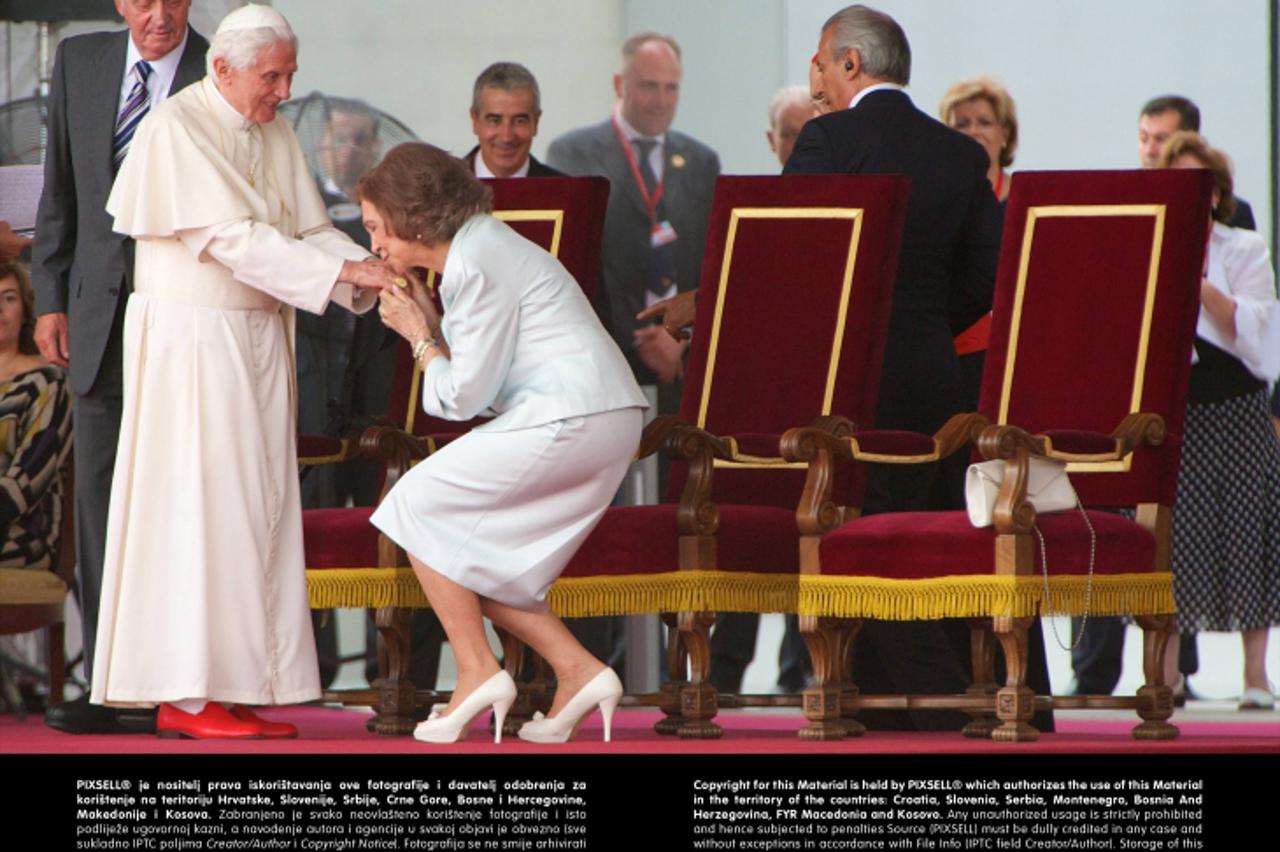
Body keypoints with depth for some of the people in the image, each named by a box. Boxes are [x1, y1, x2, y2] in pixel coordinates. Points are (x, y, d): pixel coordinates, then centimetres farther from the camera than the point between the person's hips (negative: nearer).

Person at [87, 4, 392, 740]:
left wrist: (373, 273, -13)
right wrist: (344, 270, -24)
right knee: (200, 504, -9)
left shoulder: (276, 135, 11)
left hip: (261, 340, 8)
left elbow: (310, 230, 7)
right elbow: (234, 239, -20)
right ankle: (186, 696, -8)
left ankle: (234, 687, 5)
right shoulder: (176, 130, -13)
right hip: (191, 339, -8)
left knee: (259, 506, 4)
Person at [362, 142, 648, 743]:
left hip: (569, 420, -10)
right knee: (478, 562, 13)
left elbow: (464, 396, -11)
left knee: (419, 505, -2)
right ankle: (579, 673, 6)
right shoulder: (478, 250, 20)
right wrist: (430, 322, 12)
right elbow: (478, 380, 19)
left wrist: (419, 338, 3)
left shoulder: (476, 266, -12)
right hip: (608, 423, 10)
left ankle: (478, 671, -3)